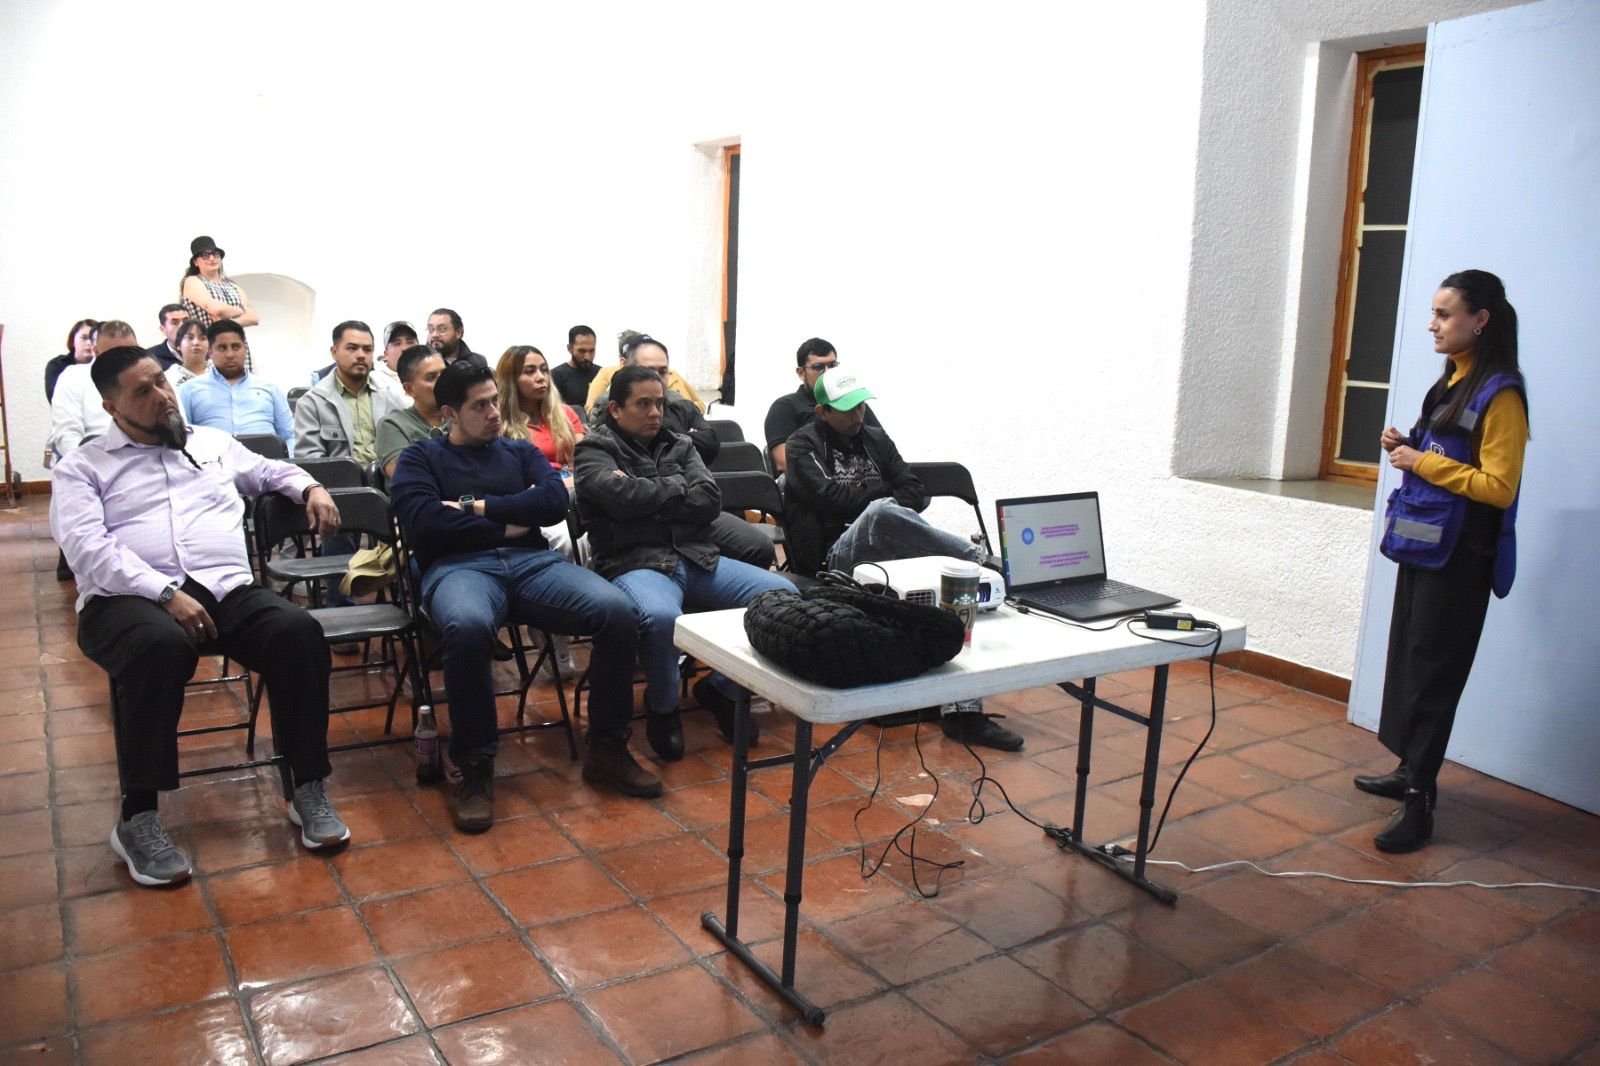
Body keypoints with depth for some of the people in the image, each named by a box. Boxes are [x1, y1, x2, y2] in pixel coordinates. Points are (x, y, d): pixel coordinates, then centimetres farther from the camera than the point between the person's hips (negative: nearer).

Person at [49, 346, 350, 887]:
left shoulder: (214, 442, 24)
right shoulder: (83, 468, 10)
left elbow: (269, 471, 41)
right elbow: (87, 547, -6)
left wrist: (310, 487, 16)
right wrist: (167, 593, -20)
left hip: (227, 591, 4)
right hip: (130, 598, -3)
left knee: (299, 631, -28)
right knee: (160, 646, -40)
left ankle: (308, 789, -17)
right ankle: (138, 818, -28)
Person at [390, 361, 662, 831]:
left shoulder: (521, 451, 24)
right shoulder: (420, 458, 15)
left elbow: (556, 501, 4)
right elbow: (424, 523, -4)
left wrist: (480, 506, -1)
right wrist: (507, 525, 1)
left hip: (533, 560, 3)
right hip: (459, 566, -3)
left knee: (618, 611, -25)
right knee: (469, 626, -41)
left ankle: (607, 747, -9)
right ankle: (475, 766, -22)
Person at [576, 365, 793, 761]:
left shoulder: (679, 446, 20)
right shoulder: (594, 451, 5)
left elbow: (710, 502, 3)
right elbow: (623, 497, -15)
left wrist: (646, 497, -6)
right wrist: (677, 486, 0)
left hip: (697, 558, 6)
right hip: (635, 563, -5)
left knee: (783, 595, -14)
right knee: (661, 616, -40)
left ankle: (722, 688, 6)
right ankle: (662, 706, -6)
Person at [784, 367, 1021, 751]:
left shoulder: (876, 439, 20)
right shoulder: (803, 445, 5)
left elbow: (915, 493, 12)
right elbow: (830, 497, -12)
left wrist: (887, 519, -8)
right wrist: (882, 494, 1)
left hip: (887, 552, 5)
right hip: (837, 556, -5)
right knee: (882, 511, -39)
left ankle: (963, 711, -25)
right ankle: (979, 558, -22)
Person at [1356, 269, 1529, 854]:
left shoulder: (1500, 394, -15)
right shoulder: (1452, 381, 12)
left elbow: (1499, 487, -19)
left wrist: (1424, 462, -18)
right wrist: (1405, 448, 4)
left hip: (1458, 558, -9)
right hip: (1421, 544, 9)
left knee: (1432, 672, -5)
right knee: (1406, 659, 15)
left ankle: (1418, 803, 1)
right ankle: (1412, 770, 28)